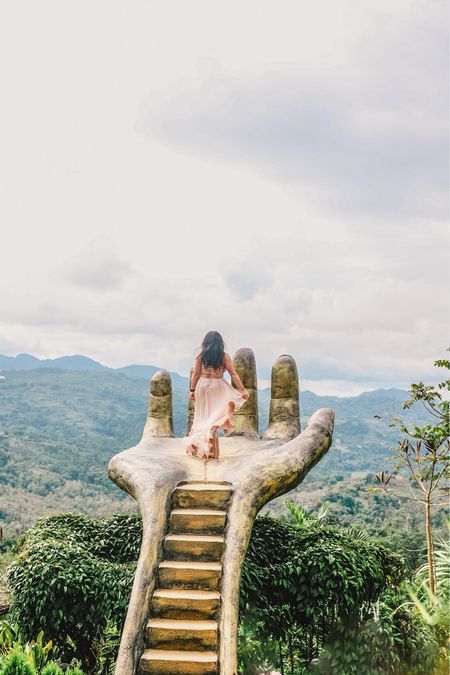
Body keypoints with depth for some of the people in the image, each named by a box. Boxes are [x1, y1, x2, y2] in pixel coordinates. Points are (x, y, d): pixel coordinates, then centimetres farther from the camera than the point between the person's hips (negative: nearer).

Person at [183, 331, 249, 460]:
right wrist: (242, 389, -3)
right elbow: (233, 374, -5)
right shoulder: (225, 356, -3)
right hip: (217, 386, -2)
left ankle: (197, 447, 20)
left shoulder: (200, 356, 0)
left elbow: (195, 374, 0)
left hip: (202, 386, 2)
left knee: (203, 415, 12)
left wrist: (192, 390, 8)